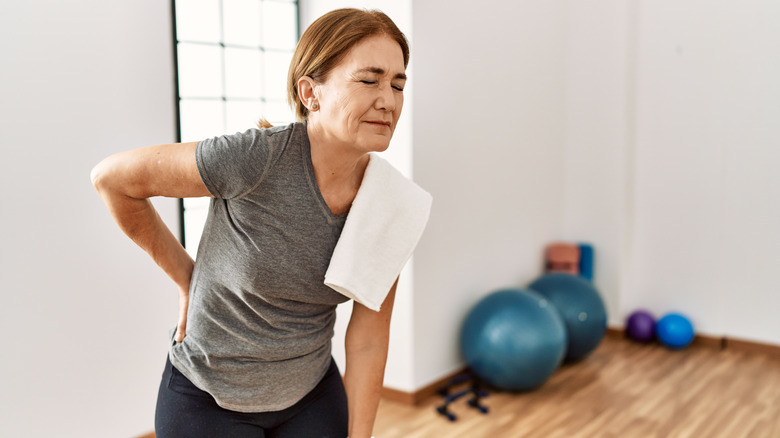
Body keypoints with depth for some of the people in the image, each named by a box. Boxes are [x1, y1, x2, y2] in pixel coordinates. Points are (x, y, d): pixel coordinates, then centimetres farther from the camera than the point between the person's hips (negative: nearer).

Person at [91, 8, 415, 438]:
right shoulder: (256, 158, -28)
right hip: (209, 401, -4)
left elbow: (367, 342, -7)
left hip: (312, 394, 4)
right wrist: (187, 278, -8)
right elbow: (111, 177, -16)